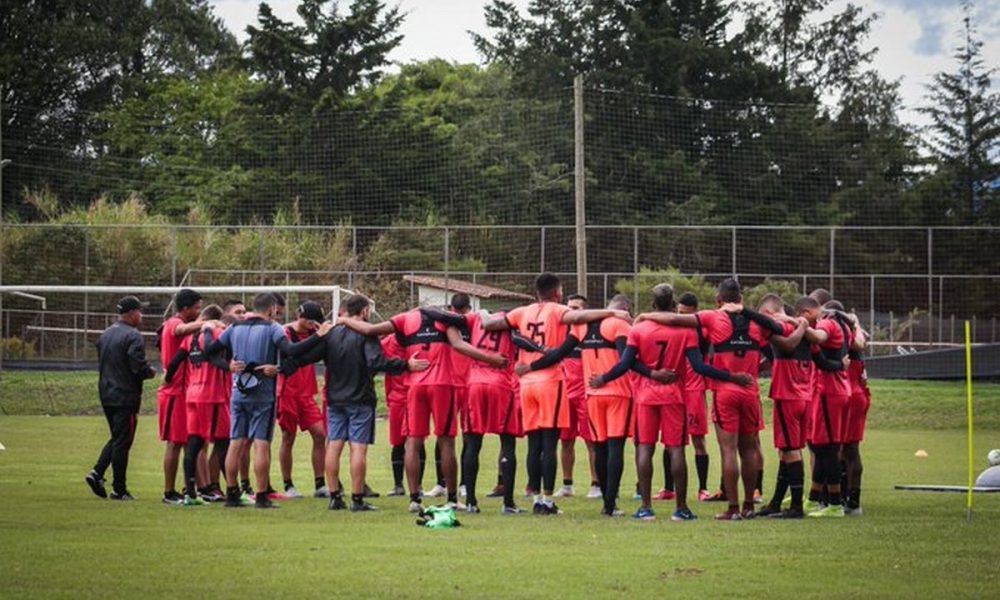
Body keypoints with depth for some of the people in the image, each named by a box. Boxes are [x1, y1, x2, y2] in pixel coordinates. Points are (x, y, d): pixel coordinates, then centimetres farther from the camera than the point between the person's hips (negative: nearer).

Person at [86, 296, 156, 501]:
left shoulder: (106, 335, 13)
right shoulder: (132, 336, -14)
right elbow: (139, 367, -21)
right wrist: (151, 372, 1)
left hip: (106, 394, 8)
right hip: (125, 396, -8)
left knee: (117, 438, 18)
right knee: (122, 442, -2)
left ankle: (97, 473, 2)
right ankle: (119, 490, 2)